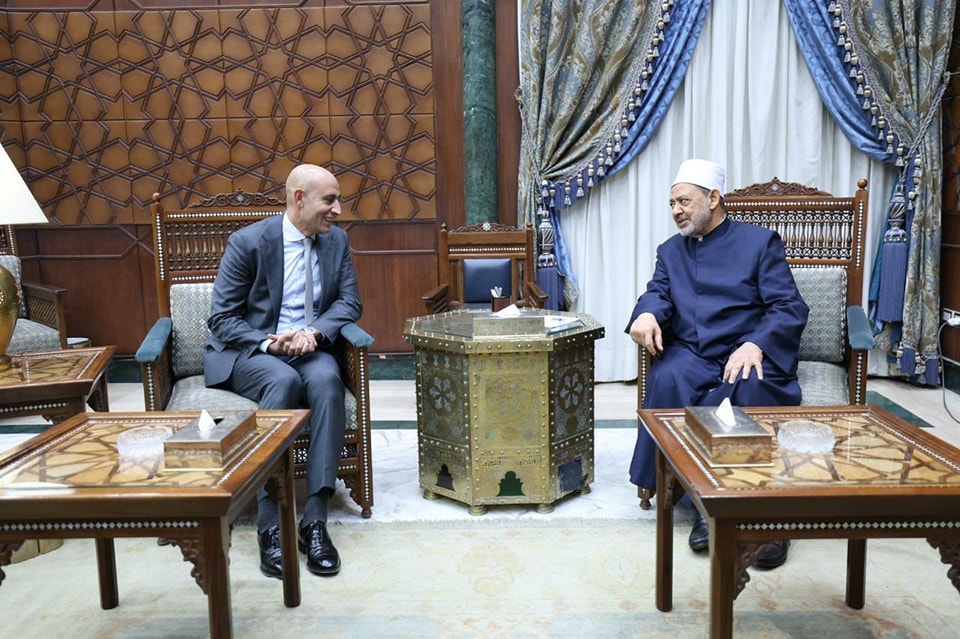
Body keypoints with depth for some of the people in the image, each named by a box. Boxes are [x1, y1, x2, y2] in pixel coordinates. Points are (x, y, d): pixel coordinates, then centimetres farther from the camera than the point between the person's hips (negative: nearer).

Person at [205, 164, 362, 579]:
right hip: (250, 352, -3)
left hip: (310, 350, 3)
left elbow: (349, 301, 5)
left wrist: (315, 332, -15)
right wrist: (270, 342, -22)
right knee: (283, 380, -37)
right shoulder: (248, 242, -7)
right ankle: (269, 525, -33)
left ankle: (314, 520, -33)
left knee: (327, 381, -33)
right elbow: (222, 319, -6)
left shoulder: (336, 240, 6)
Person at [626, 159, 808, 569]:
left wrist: (755, 344, -21)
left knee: (752, 387, -36)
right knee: (667, 381, -31)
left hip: (745, 354, -2)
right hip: (689, 354, 3)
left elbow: (790, 308, -1)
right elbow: (658, 293, 7)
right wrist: (646, 314, -19)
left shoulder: (760, 242, 9)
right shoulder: (670, 250, 23)